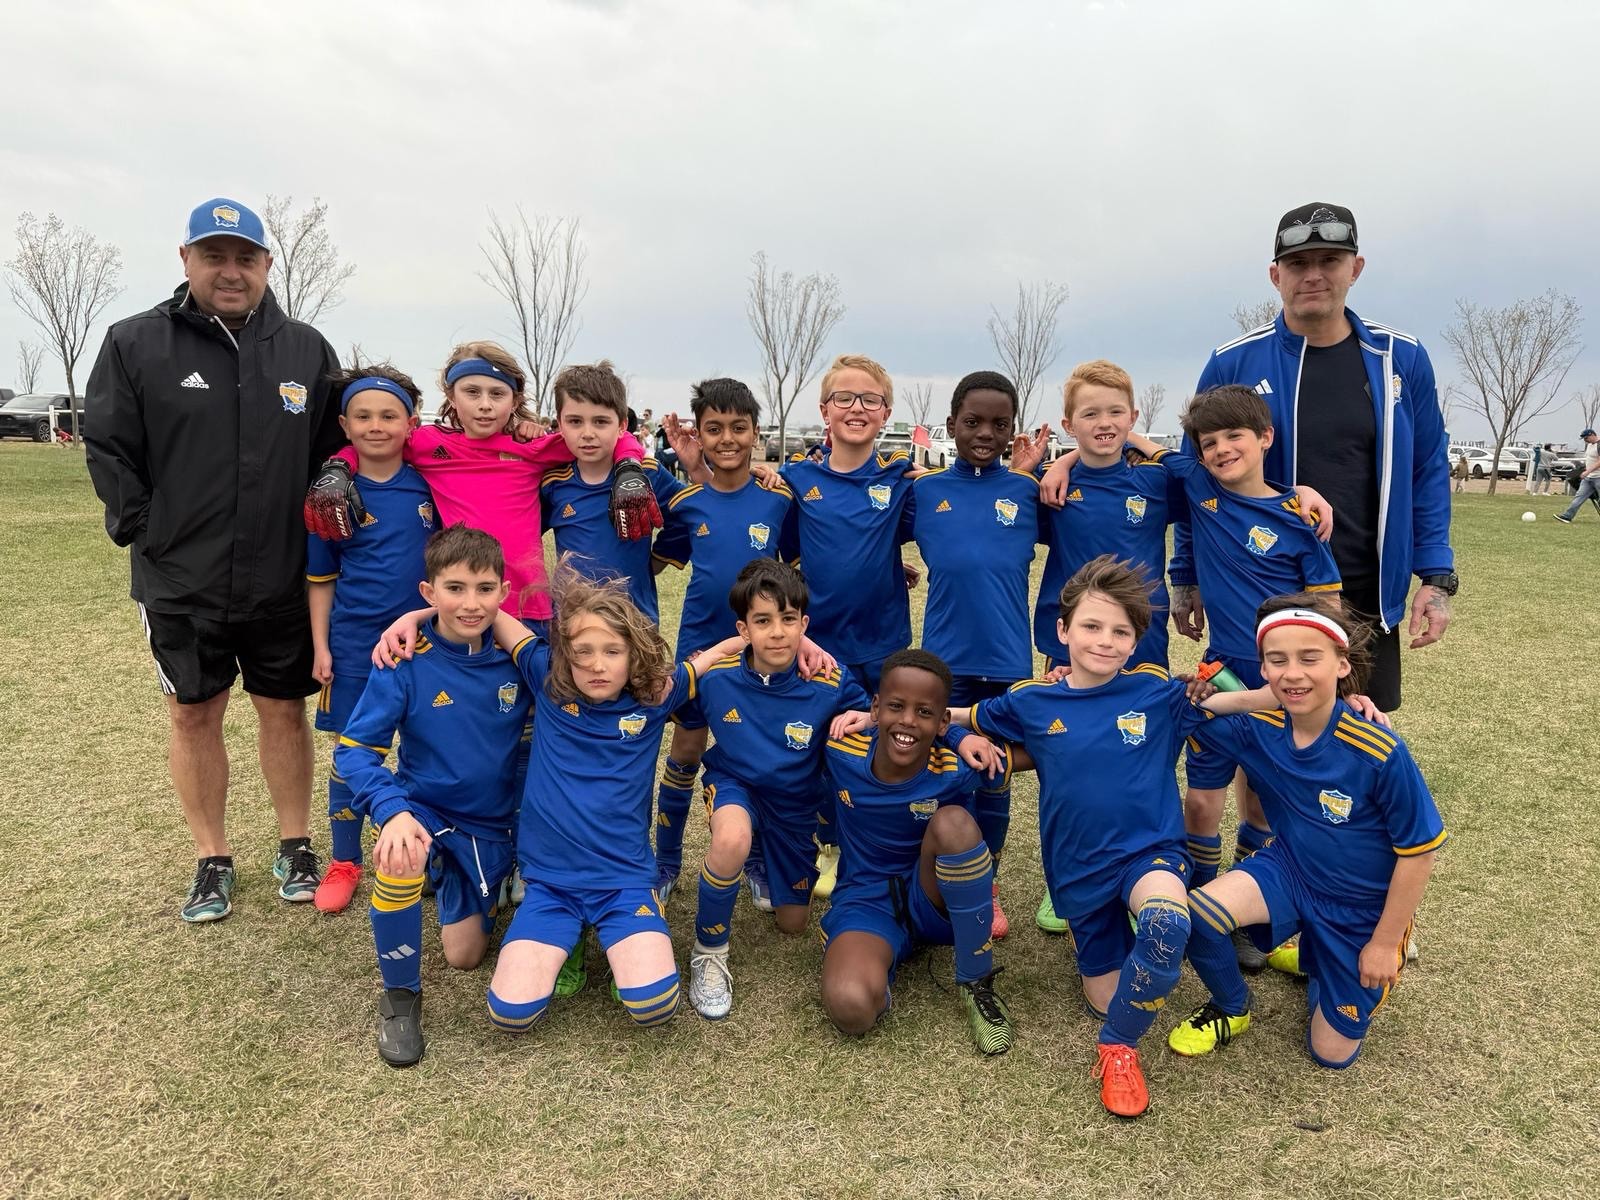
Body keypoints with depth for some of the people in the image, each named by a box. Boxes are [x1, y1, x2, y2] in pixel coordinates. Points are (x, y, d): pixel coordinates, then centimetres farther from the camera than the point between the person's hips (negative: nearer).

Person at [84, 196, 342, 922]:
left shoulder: (307, 350, 3)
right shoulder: (135, 344, -3)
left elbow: (335, 448, 9)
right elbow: (108, 450, -1)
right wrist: (146, 531, -6)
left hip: (282, 583, 1)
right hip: (179, 583, 0)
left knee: (284, 710, 11)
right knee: (192, 716, 10)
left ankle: (295, 847, 27)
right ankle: (212, 861, 25)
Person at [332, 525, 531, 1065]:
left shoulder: (518, 657, -12)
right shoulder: (406, 664, -18)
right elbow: (354, 749, -20)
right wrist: (393, 811, -35)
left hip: (494, 824, 2)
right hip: (425, 811, -2)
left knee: (464, 956, 9)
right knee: (398, 859, -37)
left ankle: (455, 884, 44)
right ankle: (400, 997, -10)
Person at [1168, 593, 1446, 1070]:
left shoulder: (1380, 753, -28)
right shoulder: (1257, 726, -17)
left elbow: (1419, 851, -16)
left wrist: (1385, 943, -9)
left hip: (1362, 904, -2)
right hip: (1289, 870, 2)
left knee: (1332, 1052, 5)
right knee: (1198, 914, -28)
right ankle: (1231, 1009, 5)